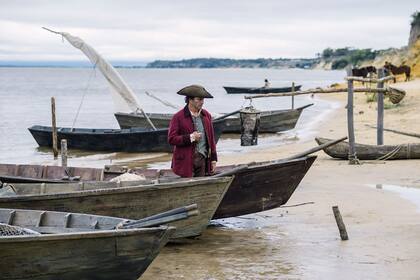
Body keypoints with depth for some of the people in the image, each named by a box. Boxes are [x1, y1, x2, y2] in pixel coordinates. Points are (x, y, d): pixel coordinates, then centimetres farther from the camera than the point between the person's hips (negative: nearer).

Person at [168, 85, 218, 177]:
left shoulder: (206, 115, 11)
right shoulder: (178, 117, -5)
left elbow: (211, 138, 14)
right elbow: (171, 139, -9)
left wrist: (213, 159, 11)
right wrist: (190, 138, -17)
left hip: (203, 160, 5)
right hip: (186, 161, -4)